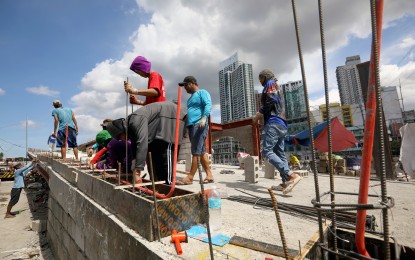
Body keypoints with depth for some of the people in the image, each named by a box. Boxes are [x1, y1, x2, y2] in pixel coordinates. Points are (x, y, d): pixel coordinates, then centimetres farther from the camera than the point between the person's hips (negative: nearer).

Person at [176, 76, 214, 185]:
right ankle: (209, 175, 9)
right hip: (191, 126, 9)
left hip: (199, 125, -9)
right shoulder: (191, 97, 29)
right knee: (201, 152, 6)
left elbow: (208, 105, -13)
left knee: (196, 152, -9)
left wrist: (204, 117, -28)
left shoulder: (202, 92, 3)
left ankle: (190, 177, -8)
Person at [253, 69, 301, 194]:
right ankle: (285, 183, 4)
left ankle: (291, 175, -25)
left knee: (266, 151, -17)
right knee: (279, 153, 6)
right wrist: (260, 115, 20)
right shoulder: (278, 88, 32)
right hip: (282, 124, 10)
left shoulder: (271, 84, 4)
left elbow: (270, 101, -13)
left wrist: (257, 117, -7)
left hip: (274, 123, -10)